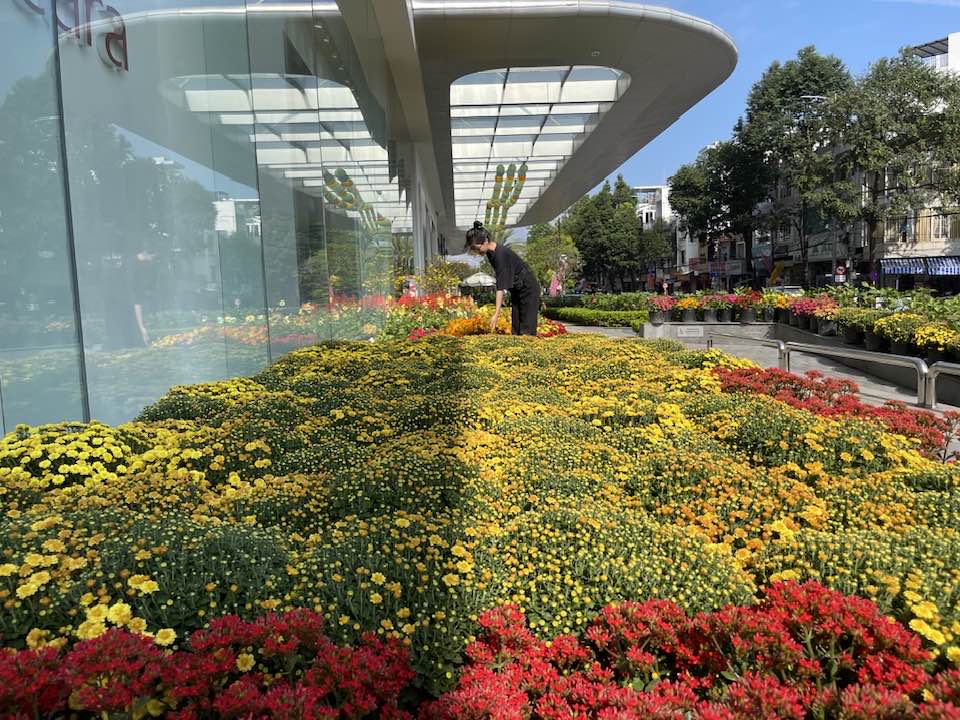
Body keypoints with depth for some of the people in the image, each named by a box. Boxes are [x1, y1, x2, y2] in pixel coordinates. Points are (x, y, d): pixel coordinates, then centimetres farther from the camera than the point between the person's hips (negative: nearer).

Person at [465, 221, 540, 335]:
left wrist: (497, 313, -33)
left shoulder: (501, 254, -28)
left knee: (526, 331, -11)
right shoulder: (490, 253, -2)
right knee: (515, 330, 5)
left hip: (528, 290, -9)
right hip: (516, 291, 9)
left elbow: (501, 286, -31)